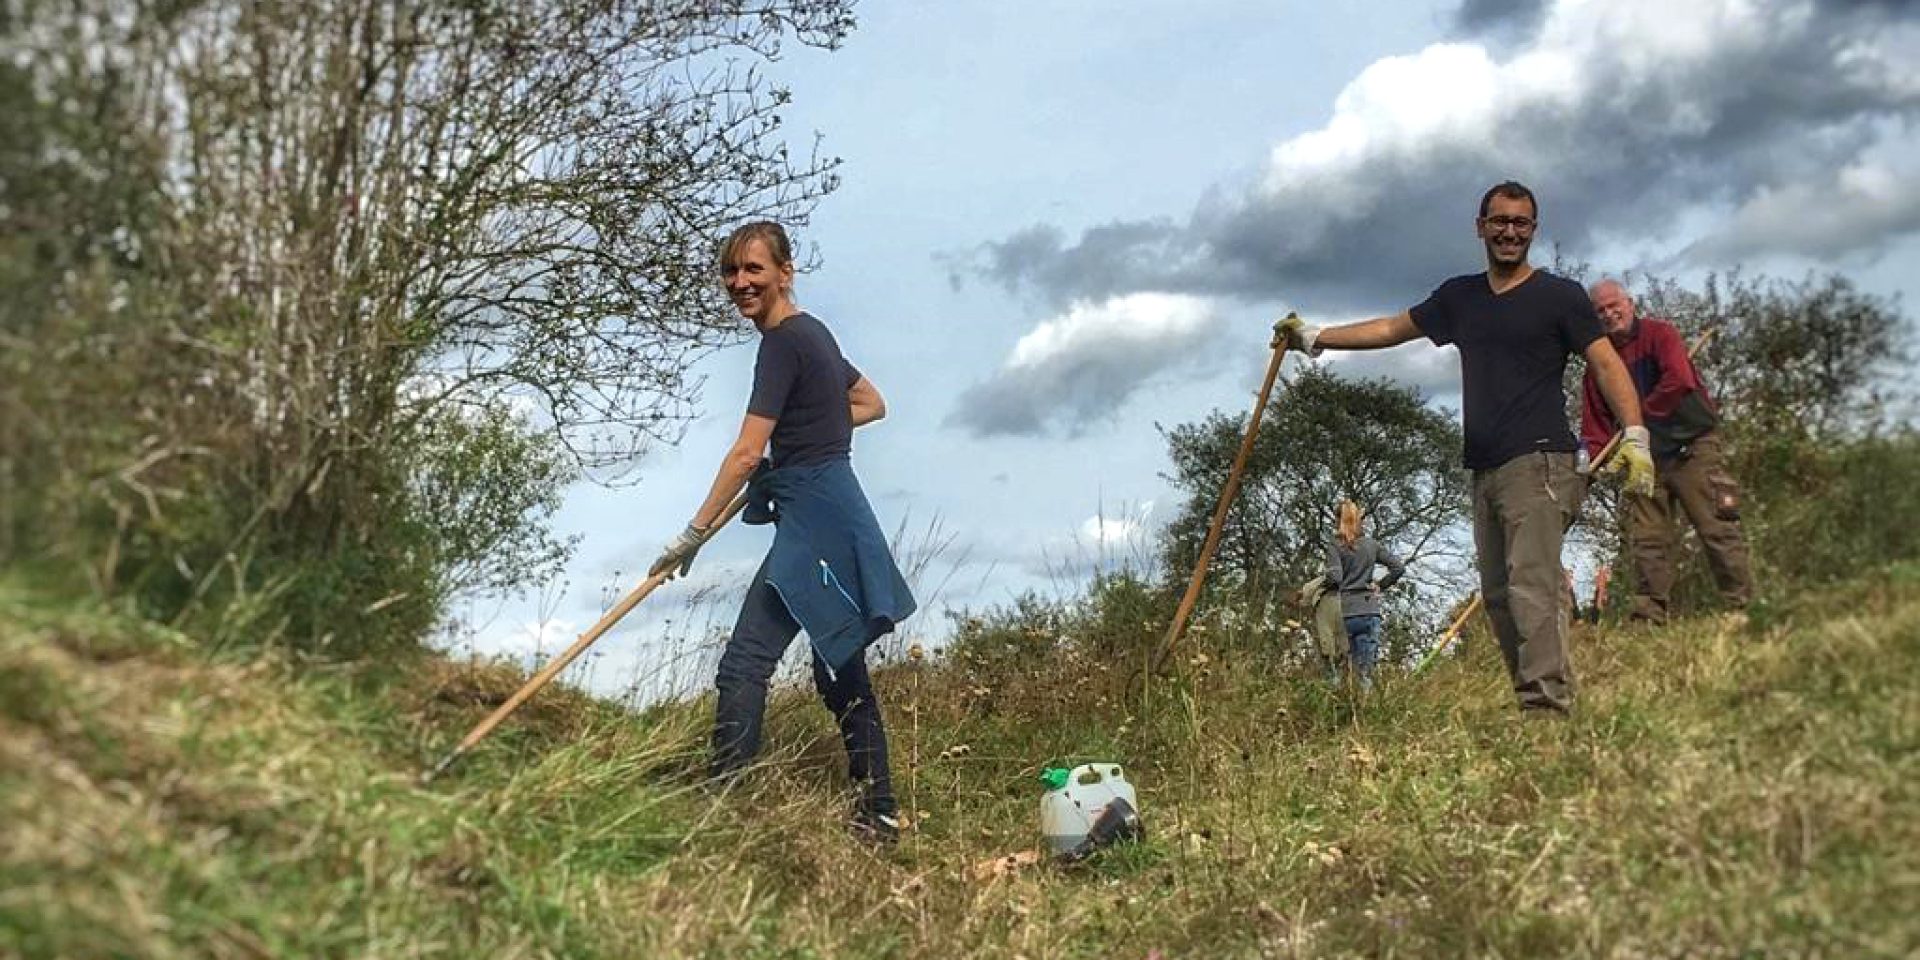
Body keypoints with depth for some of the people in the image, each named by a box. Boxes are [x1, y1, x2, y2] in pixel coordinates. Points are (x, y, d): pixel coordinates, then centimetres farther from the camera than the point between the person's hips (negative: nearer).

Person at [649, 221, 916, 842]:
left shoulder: (782, 342, -12)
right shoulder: (814, 333, 16)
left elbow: (747, 453, -18)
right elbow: (872, 405, 29)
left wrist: (693, 534, -16)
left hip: (812, 521, -10)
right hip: (841, 515, 10)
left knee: (744, 664, -13)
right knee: (842, 672, 14)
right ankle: (877, 813, 22)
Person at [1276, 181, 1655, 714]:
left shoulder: (1559, 295, 3)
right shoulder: (1459, 297, 19)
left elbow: (1606, 363, -3)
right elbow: (1393, 329, 26)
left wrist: (1635, 435, -16)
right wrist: (1313, 337, 25)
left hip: (1538, 463, -6)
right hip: (1484, 470, 6)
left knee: (1531, 587, -17)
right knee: (1497, 595, 5)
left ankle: (1546, 702, -19)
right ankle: (1530, 695, 10)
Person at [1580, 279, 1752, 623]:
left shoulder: (1659, 334, -4)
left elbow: (1680, 379, -21)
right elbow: (1595, 420, 8)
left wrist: (1640, 414, -15)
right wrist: (1590, 460, -7)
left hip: (1693, 447, -5)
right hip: (1644, 459, 5)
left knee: (1719, 530, -5)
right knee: (1646, 540, 2)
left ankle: (1743, 606, 1)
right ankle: (1649, 615, 6)